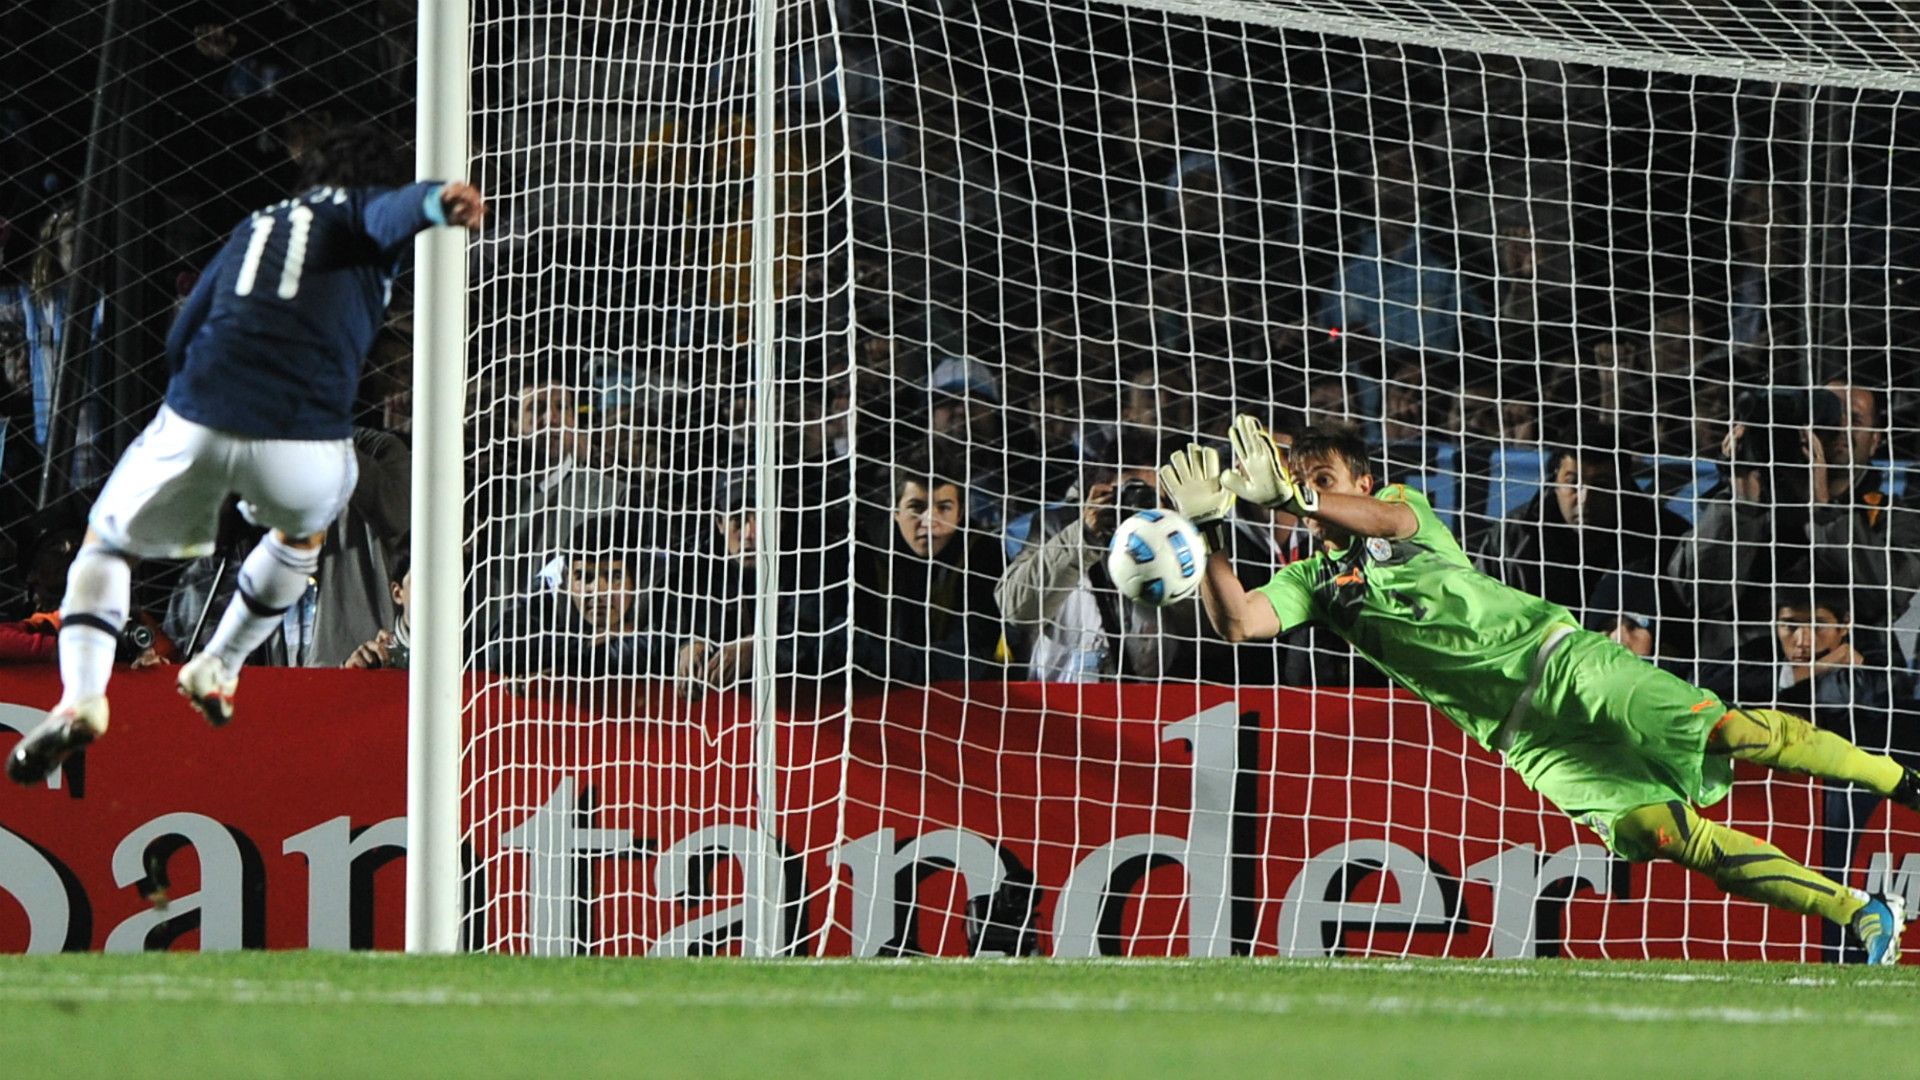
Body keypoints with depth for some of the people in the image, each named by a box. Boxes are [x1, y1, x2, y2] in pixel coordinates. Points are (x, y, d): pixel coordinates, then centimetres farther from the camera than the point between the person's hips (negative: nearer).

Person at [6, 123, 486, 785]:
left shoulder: (255, 226, 28)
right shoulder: (363, 209, 14)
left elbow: (180, 340, 29)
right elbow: (399, 209, -12)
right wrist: (442, 200, -34)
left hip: (194, 425, 2)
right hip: (304, 446, -2)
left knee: (105, 545, 26)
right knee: (304, 530, 36)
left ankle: (81, 696, 3)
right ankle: (218, 670, 39)